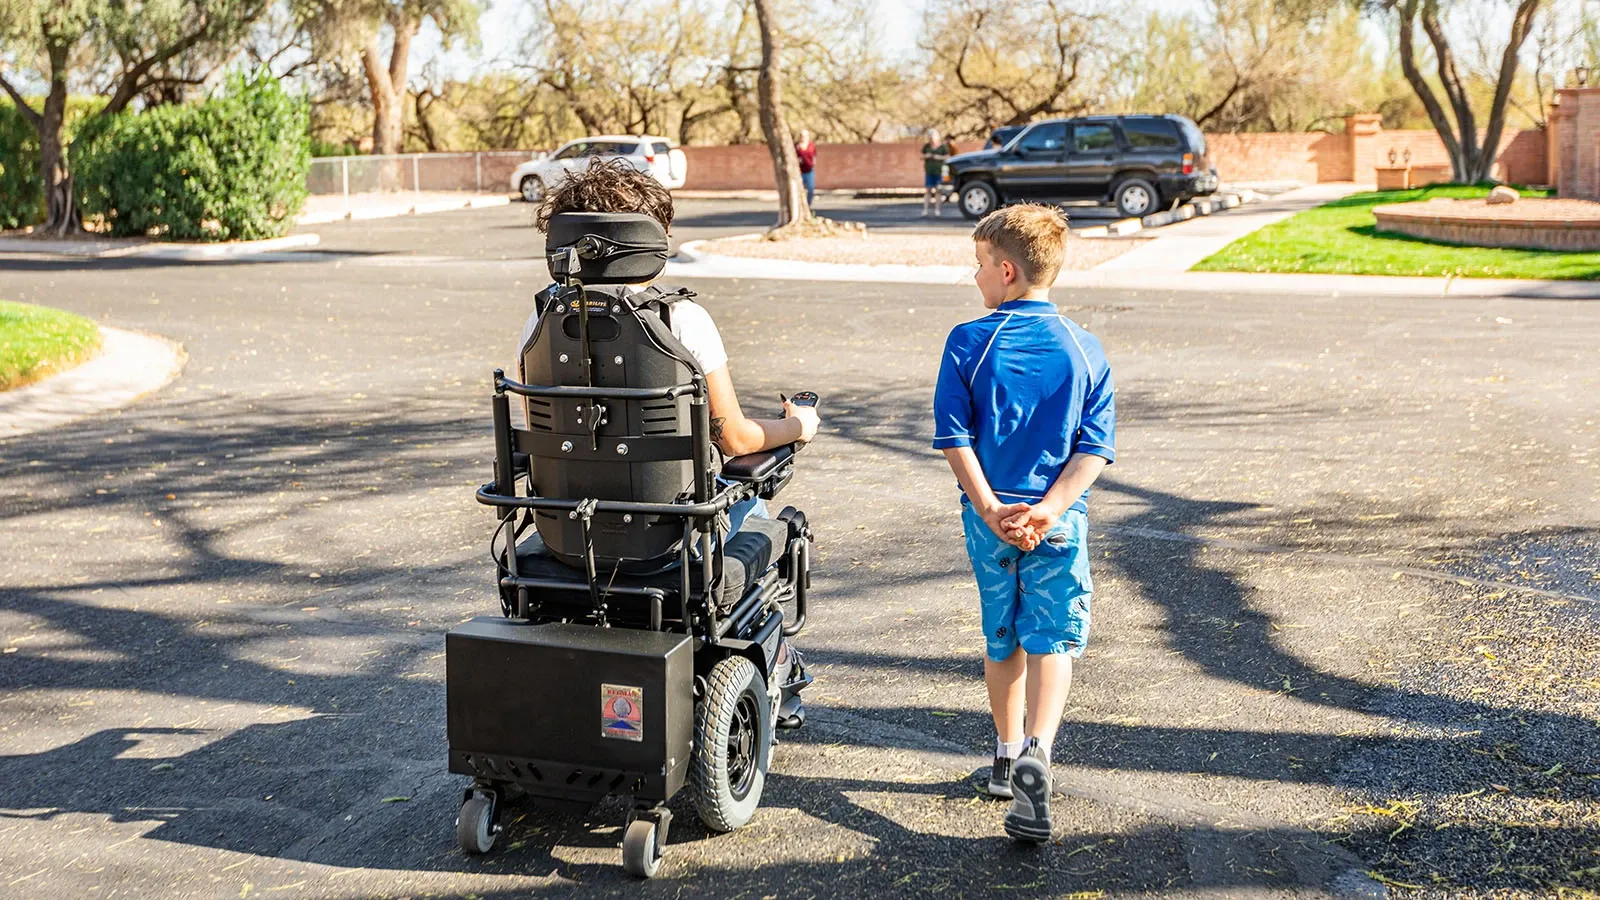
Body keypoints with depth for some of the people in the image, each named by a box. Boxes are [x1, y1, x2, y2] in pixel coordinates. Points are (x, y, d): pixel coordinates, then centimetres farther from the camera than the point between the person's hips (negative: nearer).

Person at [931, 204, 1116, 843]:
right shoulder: (1085, 350, 1)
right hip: (1059, 519, -1)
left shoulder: (968, 343, -4)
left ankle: (1007, 755, 31)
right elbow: (1096, 447, -7)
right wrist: (1049, 510, -13)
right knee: (1053, 639, 3)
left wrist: (991, 509, -11)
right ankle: (1036, 752, -18)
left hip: (989, 515, 1)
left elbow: (953, 437, -10)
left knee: (1002, 639, 17)